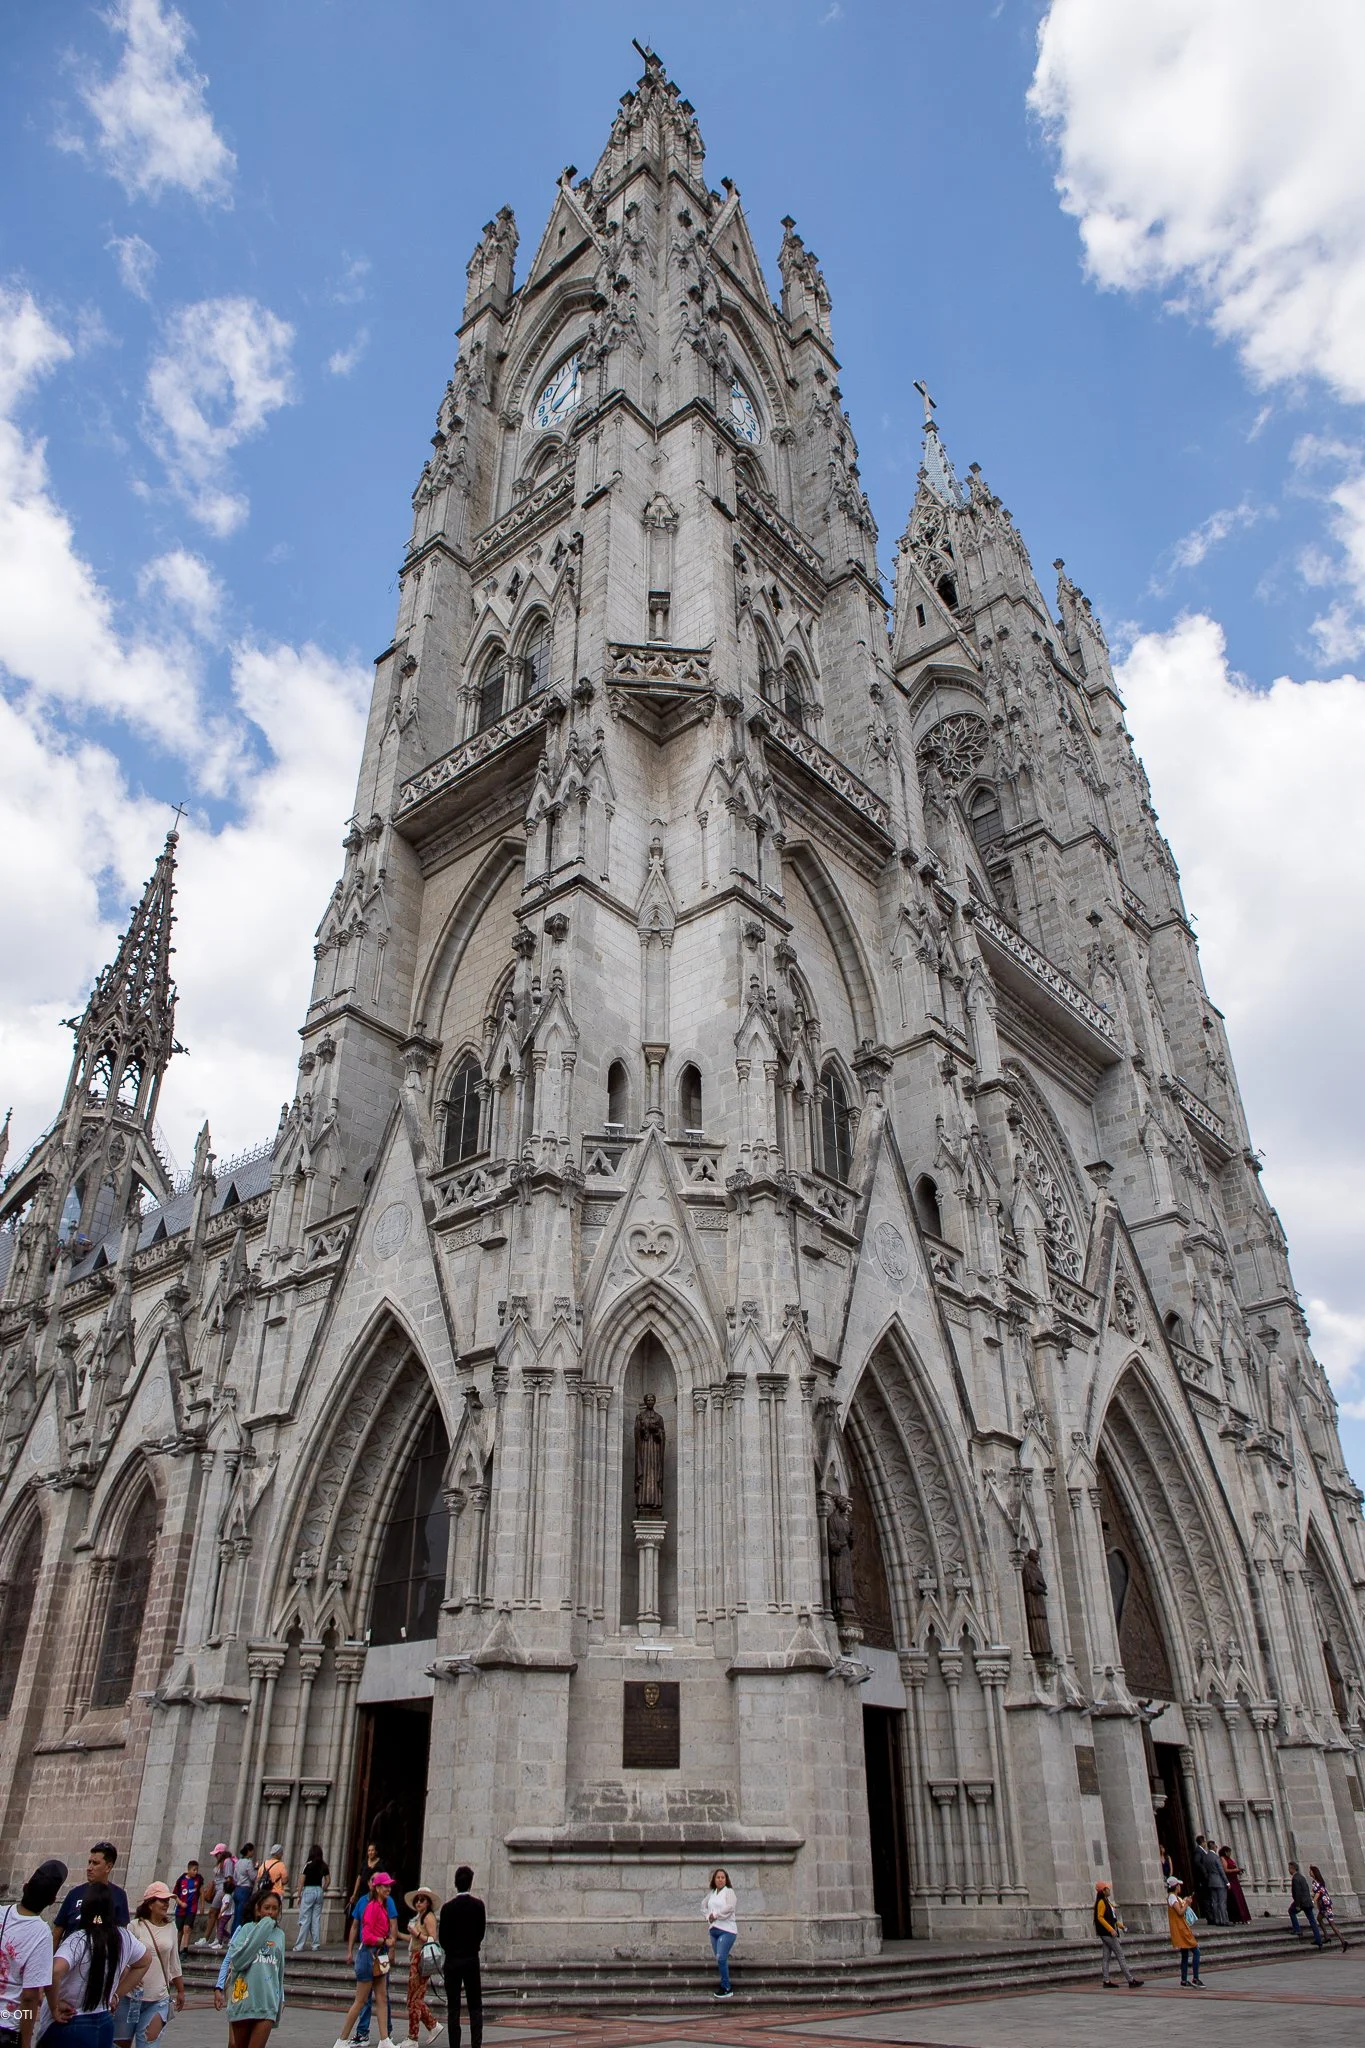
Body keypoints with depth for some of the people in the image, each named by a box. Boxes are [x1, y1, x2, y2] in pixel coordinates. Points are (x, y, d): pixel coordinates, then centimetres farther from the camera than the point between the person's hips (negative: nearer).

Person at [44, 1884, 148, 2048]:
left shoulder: (78, 1940, -18)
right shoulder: (125, 1937, -2)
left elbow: (55, 1971, -35)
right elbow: (144, 1962, 15)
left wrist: (54, 2007, -19)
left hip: (70, 2026, -5)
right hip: (105, 2025, 5)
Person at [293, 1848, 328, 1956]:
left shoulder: (308, 1864, -7)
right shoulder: (324, 1866, 6)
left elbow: (302, 1880, -6)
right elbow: (327, 1880, 8)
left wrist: (299, 1895, 0)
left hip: (308, 1890, -4)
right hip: (319, 1891, 4)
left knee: (305, 1919, 0)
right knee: (317, 1919, 8)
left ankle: (299, 1945, 0)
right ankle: (316, 1945, 7)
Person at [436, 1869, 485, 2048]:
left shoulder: (448, 1907, -9)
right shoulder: (478, 1905, -8)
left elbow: (442, 1937, -4)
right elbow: (481, 1932, -1)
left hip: (452, 1961, -1)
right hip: (472, 1960, 1)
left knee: (453, 2007, 6)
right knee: (475, 2006, 8)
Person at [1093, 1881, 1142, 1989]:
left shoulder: (1106, 1901, 17)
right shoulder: (1101, 1902, -14)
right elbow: (1100, 1917, -21)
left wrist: (1119, 1924, 13)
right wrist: (1111, 1929, -24)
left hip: (1107, 1933, 9)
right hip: (1107, 1933, -9)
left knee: (1107, 1957, 8)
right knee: (1120, 1956, -6)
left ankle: (1106, 1981, 9)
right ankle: (1130, 1980, -3)